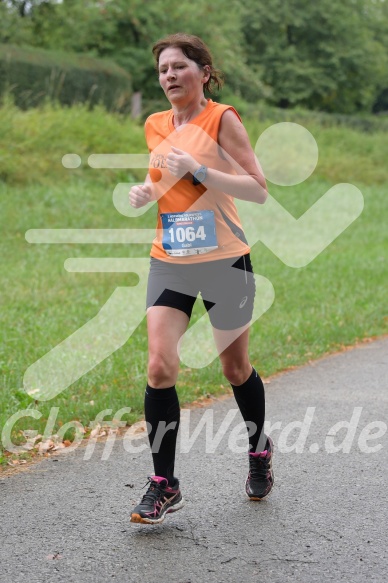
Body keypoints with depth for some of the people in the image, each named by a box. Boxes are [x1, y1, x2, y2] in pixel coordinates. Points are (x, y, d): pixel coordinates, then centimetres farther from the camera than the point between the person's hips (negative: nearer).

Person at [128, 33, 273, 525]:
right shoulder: (155, 126, 8)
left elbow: (259, 190, -13)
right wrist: (145, 190, 2)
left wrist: (198, 171, -22)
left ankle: (259, 451, 38)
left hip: (223, 259, -4)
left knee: (235, 366, 10)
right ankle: (163, 485, -2)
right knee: (160, 365, -11)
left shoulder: (222, 119, -8)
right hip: (169, 261, 4)